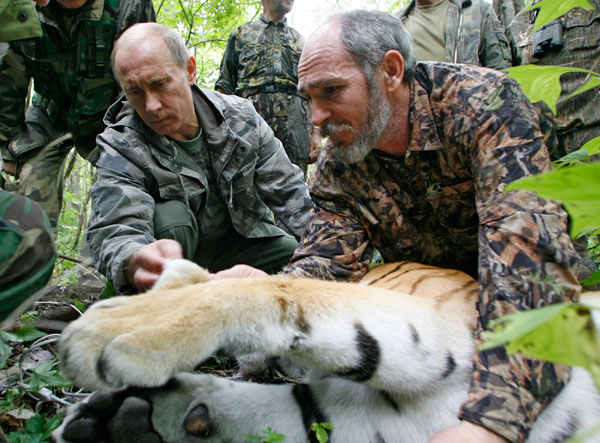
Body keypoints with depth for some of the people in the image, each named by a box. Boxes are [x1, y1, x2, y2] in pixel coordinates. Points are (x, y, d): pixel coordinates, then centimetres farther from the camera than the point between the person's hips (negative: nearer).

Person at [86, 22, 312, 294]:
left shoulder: (240, 116, -8)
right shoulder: (120, 147, -17)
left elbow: (290, 192, -4)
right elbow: (114, 232, -34)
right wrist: (136, 262, -59)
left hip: (241, 239, 3)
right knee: (170, 216, -33)